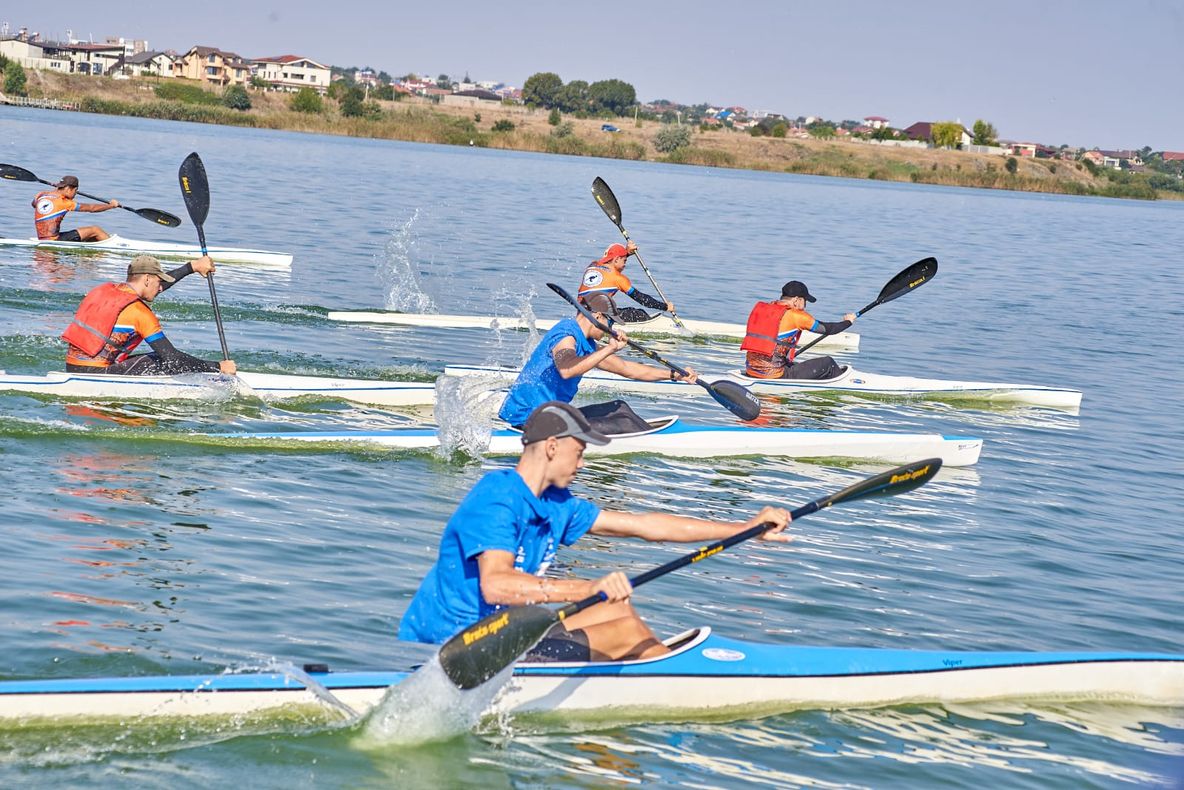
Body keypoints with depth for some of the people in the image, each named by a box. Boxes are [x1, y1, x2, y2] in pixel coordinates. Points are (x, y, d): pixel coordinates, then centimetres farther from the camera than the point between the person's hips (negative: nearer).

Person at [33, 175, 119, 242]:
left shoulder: (40, 196, 7)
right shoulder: (64, 203, -11)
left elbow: (34, 204, 34)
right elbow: (91, 208, -1)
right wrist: (111, 205, 13)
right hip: (54, 241, -8)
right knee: (95, 230, 0)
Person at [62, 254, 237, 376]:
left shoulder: (106, 289, 12)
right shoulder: (139, 311, -12)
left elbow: (154, 287, 27)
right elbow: (172, 357, -14)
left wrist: (193, 266, 29)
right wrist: (218, 367, -8)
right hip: (95, 374, -9)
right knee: (167, 364, -1)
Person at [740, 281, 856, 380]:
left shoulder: (759, 308, 10)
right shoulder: (796, 316, -10)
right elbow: (827, 329, 2)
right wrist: (848, 322, 21)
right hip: (775, 376, -8)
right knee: (827, 363, 6)